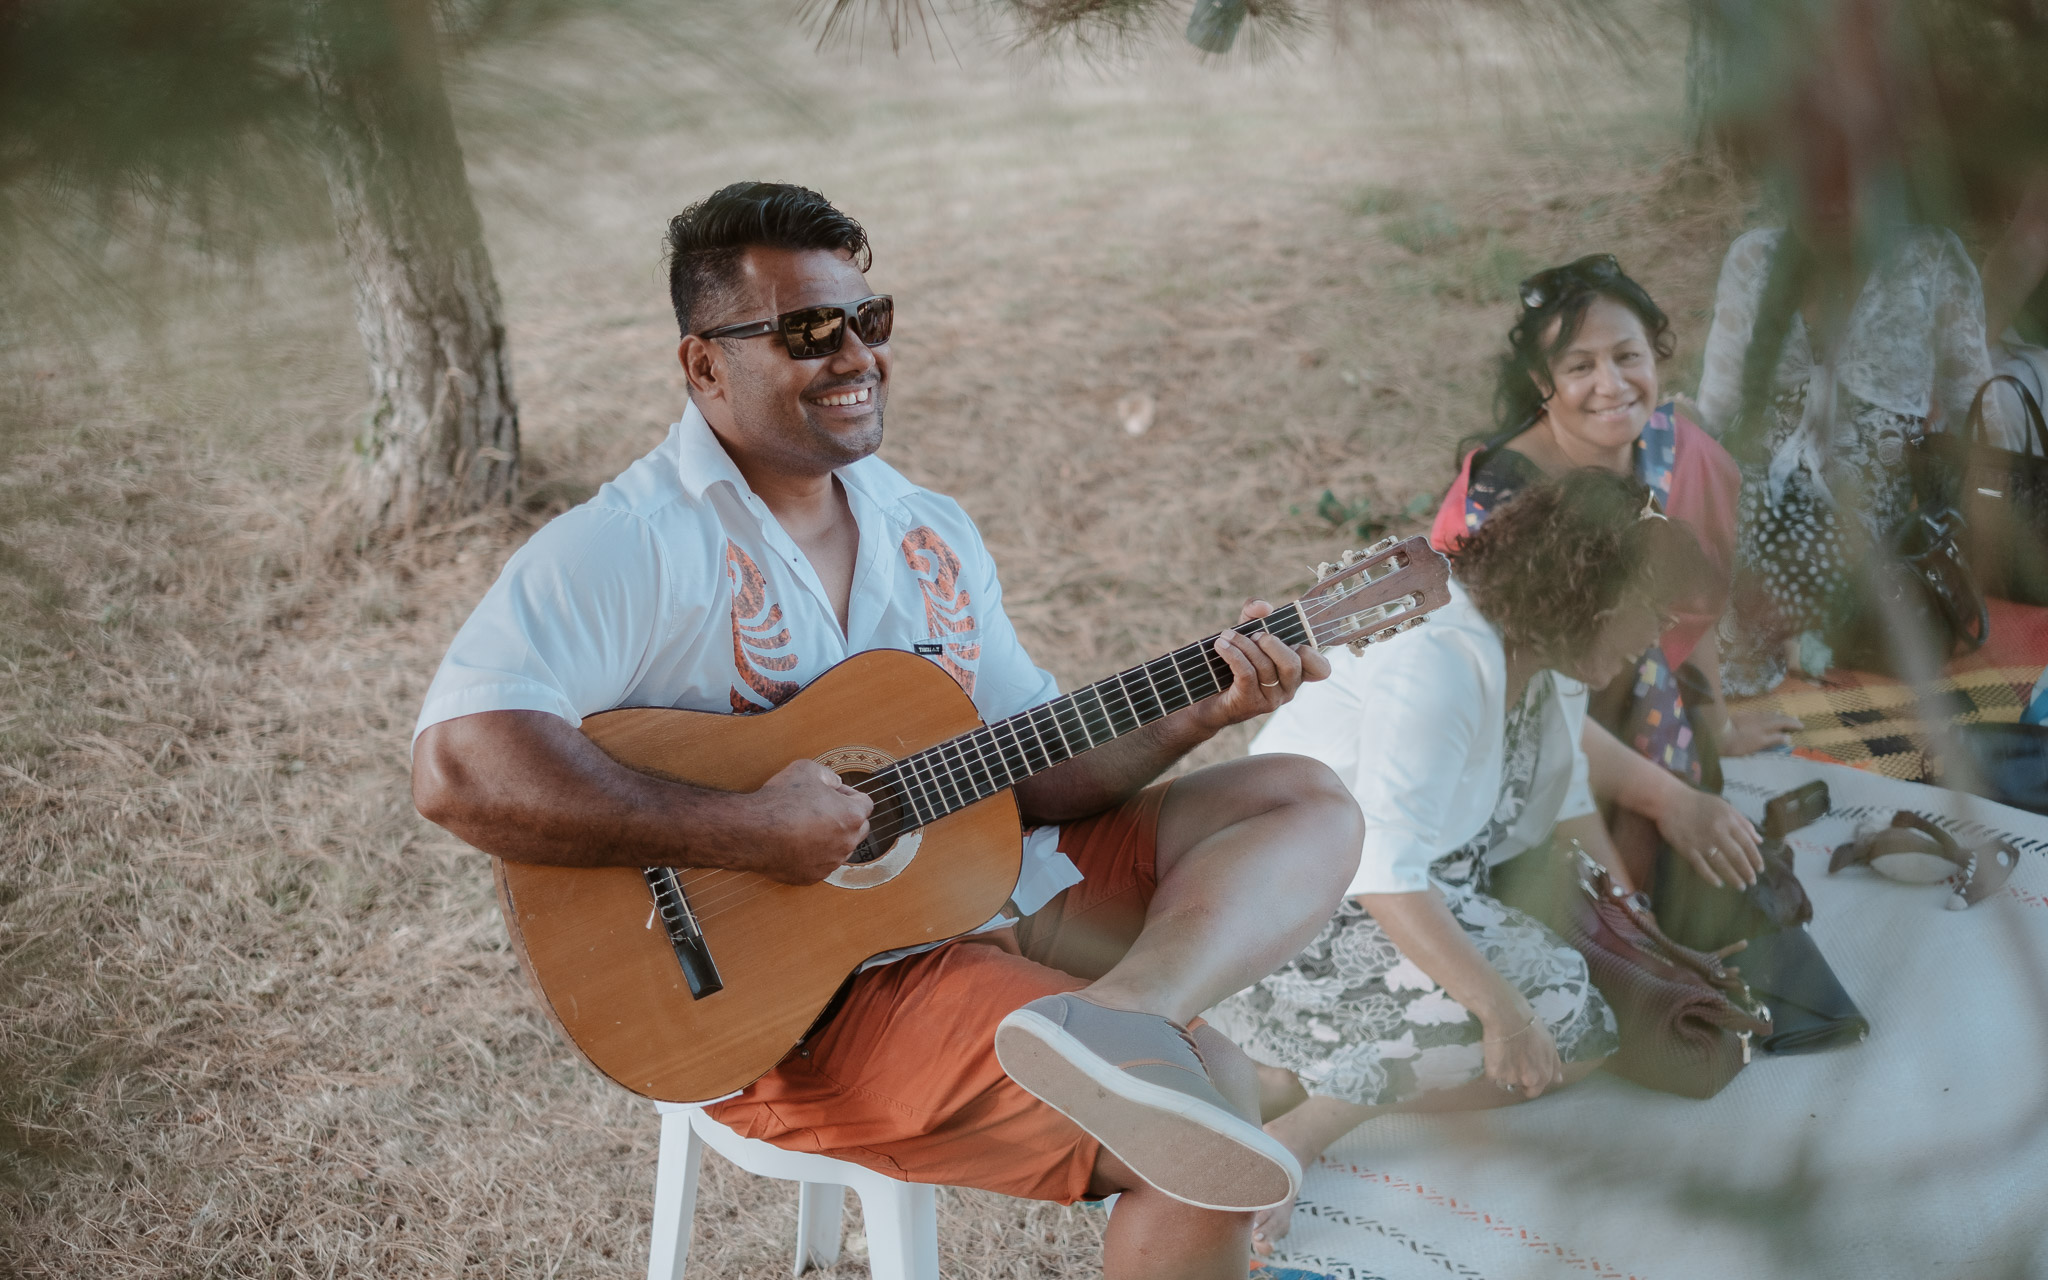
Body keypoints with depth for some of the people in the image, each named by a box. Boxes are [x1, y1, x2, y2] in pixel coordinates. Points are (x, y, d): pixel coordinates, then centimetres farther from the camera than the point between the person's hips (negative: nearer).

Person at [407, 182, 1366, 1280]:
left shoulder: (933, 537, 12)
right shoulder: (634, 546, -14)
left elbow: (1029, 773, 13)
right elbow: (458, 772, -26)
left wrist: (1192, 715, -3)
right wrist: (748, 832, -27)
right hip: (792, 993, -9)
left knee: (1311, 805, -3)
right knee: (1212, 1108, -28)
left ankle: (1114, 1017, -25)